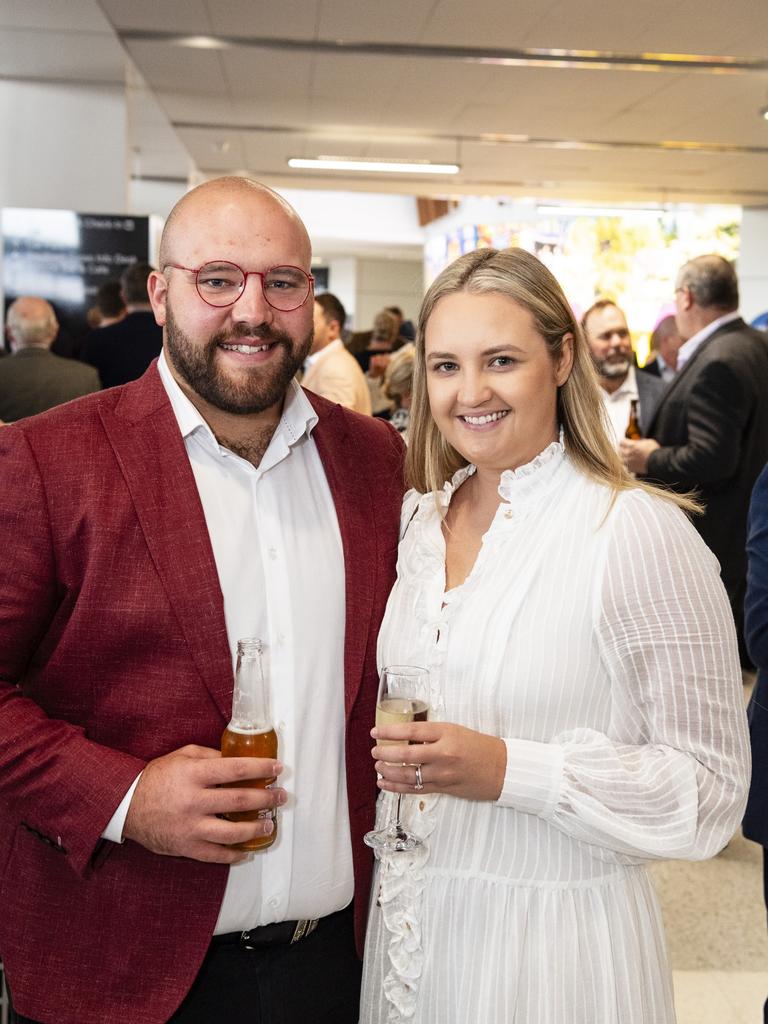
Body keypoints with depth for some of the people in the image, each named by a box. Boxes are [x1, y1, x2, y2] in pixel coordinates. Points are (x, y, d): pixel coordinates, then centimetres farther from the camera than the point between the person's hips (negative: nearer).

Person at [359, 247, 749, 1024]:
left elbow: (710, 786, -15)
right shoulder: (417, 519, 2)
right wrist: (392, 753, -4)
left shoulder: (642, 531, -17)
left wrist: (509, 770, -24)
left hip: (554, 944, -5)